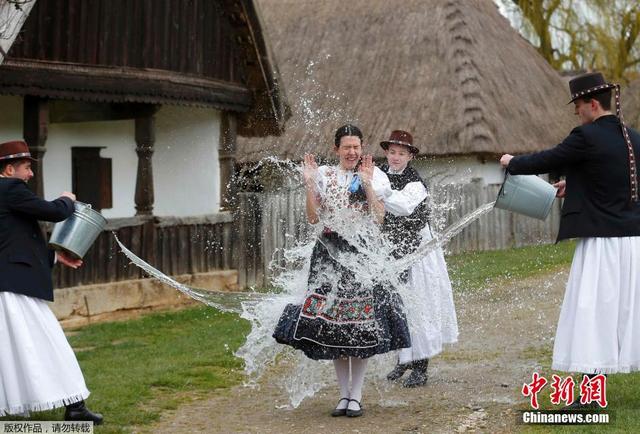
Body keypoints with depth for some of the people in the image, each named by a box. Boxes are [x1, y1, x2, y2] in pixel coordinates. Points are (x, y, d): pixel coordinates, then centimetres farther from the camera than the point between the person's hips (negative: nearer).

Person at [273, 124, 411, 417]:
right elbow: (313, 217, 3)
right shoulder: (324, 175, 7)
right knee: (330, 320, 0)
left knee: (361, 326, -5)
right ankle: (344, 393, 12)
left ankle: (356, 395, 5)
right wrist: (309, 184, -6)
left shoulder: (373, 176, 2)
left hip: (363, 253, -2)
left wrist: (367, 184, -14)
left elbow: (379, 219, -7)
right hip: (330, 253, 2)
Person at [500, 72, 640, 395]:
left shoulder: (587, 137, -13)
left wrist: (512, 163, 13)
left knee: (592, 313, -2)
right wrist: (575, 184, 27)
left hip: (602, 241, -7)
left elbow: (547, 161, -4)